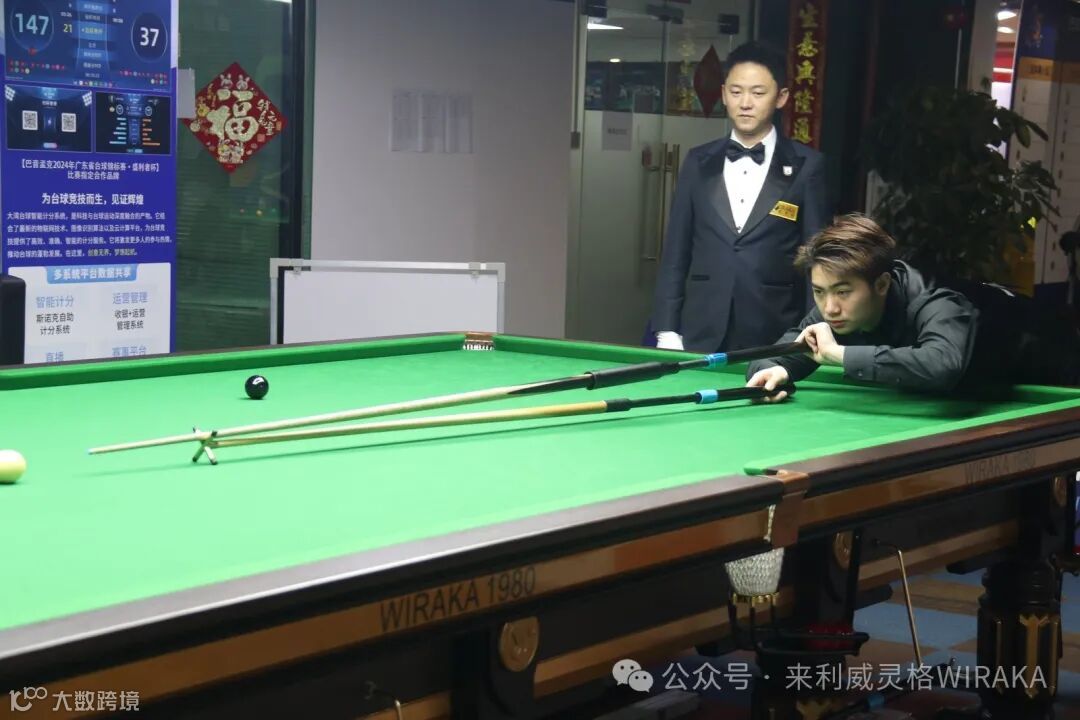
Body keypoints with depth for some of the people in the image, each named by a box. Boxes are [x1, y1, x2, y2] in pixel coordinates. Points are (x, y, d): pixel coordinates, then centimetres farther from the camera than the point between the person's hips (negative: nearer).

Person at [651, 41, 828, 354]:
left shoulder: (806, 166, 1)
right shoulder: (699, 162, 9)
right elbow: (676, 252, 9)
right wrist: (667, 330, 2)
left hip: (774, 341, -2)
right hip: (701, 337, 2)